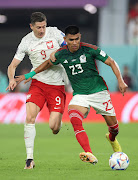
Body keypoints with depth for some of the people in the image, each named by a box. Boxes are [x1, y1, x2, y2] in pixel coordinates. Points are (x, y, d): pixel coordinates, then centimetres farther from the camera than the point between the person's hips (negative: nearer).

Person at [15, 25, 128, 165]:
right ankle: (90, 155, -38)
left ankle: (112, 138, 47)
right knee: (75, 120, -28)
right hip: (79, 95, 1)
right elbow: (48, 63, 17)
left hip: (98, 91, -1)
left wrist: (120, 80, -17)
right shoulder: (61, 54, -5)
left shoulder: (90, 49, -14)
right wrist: (30, 75, 17)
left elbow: (111, 63, -6)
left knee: (113, 125, 7)